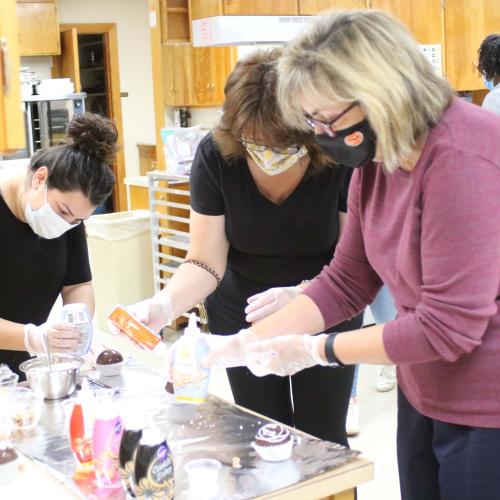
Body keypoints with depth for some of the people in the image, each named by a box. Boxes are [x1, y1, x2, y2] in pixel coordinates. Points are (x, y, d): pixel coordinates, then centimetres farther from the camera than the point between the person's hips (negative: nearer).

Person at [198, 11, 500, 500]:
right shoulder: (375, 158, 0)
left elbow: (446, 326, -26)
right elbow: (345, 282, 4)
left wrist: (315, 349, -17)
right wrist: (241, 344, -4)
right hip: (424, 400, 8)